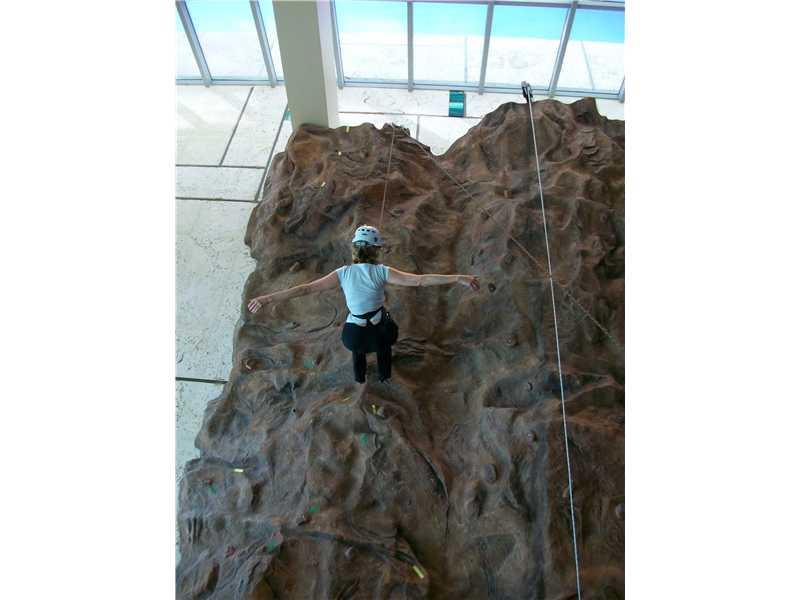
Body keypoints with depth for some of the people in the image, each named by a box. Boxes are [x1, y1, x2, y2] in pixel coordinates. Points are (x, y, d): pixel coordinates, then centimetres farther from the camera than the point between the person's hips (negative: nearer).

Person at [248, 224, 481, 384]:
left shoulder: (343, 273, -11)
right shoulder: (382, 272, -16)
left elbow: (305, 288, -14)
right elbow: (419, 280, -24)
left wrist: (267, 298, -9)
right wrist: (458, 278, -23)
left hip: (355, 333, 1)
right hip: (379, 330, -1)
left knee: (357, 344, 40)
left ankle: (360, 377, 66)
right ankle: (384, 376, 62)